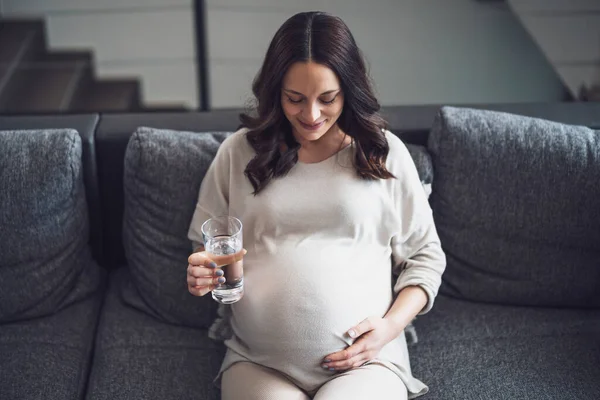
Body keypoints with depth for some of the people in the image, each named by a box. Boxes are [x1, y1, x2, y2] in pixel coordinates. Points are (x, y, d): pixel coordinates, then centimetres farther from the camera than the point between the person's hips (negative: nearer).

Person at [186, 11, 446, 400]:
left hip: (365, 360, 0)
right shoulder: (239, 152, 7)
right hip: (258, 365, 1)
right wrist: (204, 274, -7)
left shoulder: (386, 152, 5)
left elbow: (426, 256, 11)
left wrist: (392, 325, -4)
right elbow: (207, 250, 17)